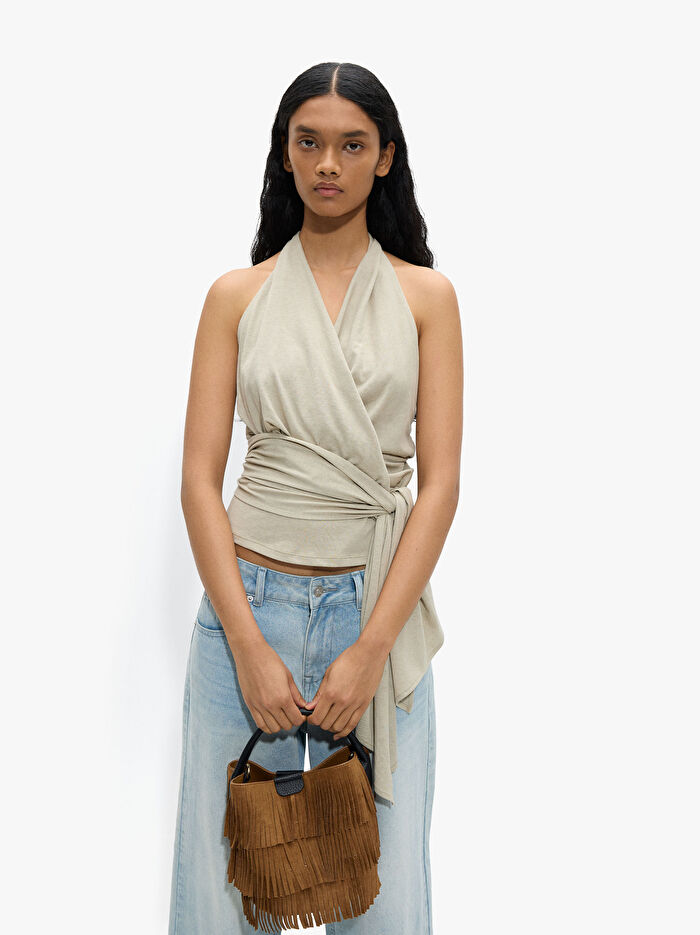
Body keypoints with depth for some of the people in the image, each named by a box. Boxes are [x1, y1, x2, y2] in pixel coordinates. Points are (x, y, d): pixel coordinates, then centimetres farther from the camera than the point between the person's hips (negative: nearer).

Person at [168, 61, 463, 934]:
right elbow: (199, 478, 0)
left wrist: (370, 648, -10)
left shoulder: (425, 296, 4)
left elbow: (439, 482, -2)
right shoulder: (237, 295, 5)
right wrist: (249, 645, -9)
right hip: (248, 601, 1)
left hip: (378, 608, 0)